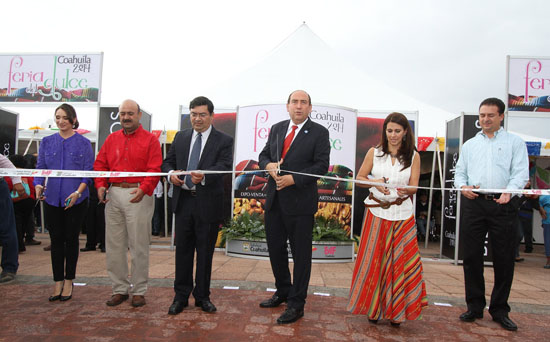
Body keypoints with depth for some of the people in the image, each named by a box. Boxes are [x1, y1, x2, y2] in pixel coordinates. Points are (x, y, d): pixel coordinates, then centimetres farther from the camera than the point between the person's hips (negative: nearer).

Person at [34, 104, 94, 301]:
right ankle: (58, 283, 17)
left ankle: (68, 282, 18)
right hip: (52, 198, 3)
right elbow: (40, 168, 9)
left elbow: (88, 172, -3)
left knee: (71, 239, 5)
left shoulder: (83, 143, 0)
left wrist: (77, 192, -16)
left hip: (75, 200, -2)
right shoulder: (47, 142, 9)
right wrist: (39, 186, -11)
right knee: (56, 240, 7)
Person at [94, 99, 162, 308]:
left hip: (138, 195, -4)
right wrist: (101, 185, -5)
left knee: (139, 246, 1)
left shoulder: (150, 140, 2)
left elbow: (154, 169, -7)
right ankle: (119, 289, 21)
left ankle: (138, 291, 13)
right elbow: (100, 165, 12)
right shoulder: (111, 139, 15)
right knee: (114, 245, 8)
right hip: (114, 195, 5)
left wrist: (143, 189, -22)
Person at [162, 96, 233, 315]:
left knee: (205, 251, 8)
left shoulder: (223, 141, -1)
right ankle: (181, 296, 23)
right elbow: (167, 161, 13)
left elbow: (224, 165, -16)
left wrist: (204, 176, -36)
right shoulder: (180, 137, 12)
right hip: (183, 201, 3)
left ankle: (202, 296, 23)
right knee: (183, 250, 9)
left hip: (208, 203, -3)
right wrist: (171, 173, -11)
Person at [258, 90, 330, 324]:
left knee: (301, 253, 4)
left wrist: (293, 178, -19)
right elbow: (264, 155, 15)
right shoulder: (276, 129, 12)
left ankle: (296, 304, 17)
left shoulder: (319, 132, -4)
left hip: (300, 201, -5)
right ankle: (283, 292, 36)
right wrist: (269, 165, -8)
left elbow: (321, 165, -11)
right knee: (275, 248, 16)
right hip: (274, 199, 6)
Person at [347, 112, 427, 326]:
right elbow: (359, 178, 4)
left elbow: (414, 187, -2)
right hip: (376, 213, 0)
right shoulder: (374, 153, 3)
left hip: (402, 216, 0)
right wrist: (375, 183, -15)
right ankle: (374, 308, 19)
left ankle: (395, 311, 19)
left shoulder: (413, 156, 3)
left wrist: (403, 190, -25)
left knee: (400, 262, 3)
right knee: (374, 261, 3)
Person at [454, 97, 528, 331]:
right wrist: (463, 186, -6)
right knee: (471, 257, 4)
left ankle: (500, 310, 15)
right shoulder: (469, 145, 19)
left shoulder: (515, 142, 9)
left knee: (504, 258, 1)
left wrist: (509, 191, -21)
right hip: (473, 204, 3)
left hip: (503, 205, -2)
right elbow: (460, 172, 16)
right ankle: (475, 306, 16)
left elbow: (521, 172, -2)